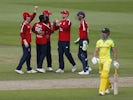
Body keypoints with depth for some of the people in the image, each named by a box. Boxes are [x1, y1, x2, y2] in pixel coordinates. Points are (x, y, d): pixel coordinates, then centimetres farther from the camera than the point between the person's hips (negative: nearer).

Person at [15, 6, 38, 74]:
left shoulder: (28, 23, 11)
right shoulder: (24, 24, -16)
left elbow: (32, 17, 26)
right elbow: (22, 33, -21)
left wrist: (35, 10, 20)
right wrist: (25, 41, -27)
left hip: (28, 42, 10)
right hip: (25, 42, -10)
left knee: (28, 55, 13)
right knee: (25, 55, -10)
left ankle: (29, 69, 19)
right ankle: (18, 68, -10)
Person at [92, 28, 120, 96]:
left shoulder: (110, 41, -3)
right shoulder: (99, 42, 9)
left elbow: (114, 52, 1)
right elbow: (96, 51, 9)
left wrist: (115, 61, 0)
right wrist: (94, 58, -9)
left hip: (108, 59, -6)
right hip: (100, 60, 6)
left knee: (104, 75, -18)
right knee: (102, 74, 14)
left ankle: (102, 91, -22)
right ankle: (108, 87, 38)